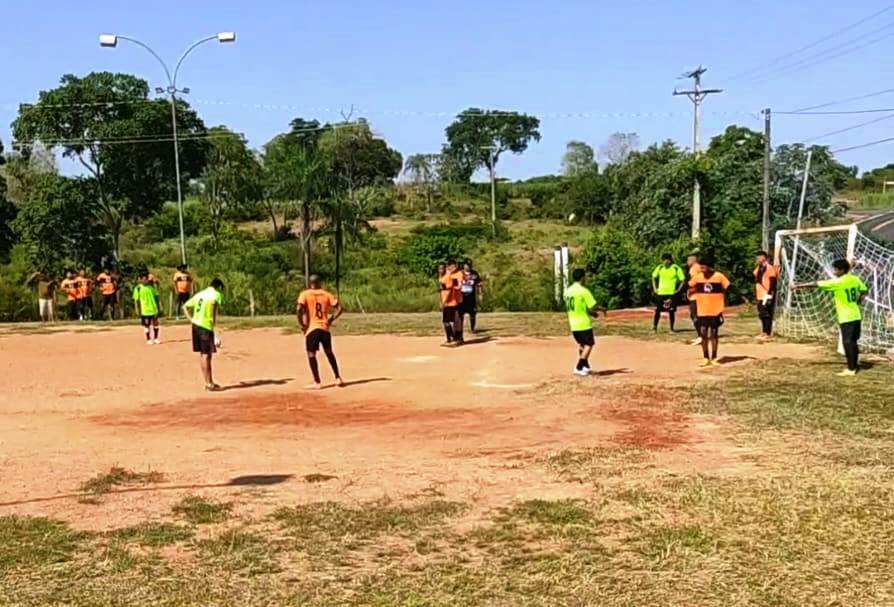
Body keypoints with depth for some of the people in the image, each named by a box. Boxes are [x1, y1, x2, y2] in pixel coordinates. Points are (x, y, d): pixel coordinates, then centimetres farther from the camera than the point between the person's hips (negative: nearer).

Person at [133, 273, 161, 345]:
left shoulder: (152, 286, 3)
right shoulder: (138, 288, -9)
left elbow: (156, 296, 10)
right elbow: (136, 300, -6)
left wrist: (158, 306, 9)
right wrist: (137, 310, -9)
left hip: (154, 309, 4)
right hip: (144, 310, -4)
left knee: (155, 323, 9)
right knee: (146, 325, 5)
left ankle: (156, 338, 23)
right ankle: (149, 339, 18)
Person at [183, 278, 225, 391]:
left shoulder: (201, 293, 15)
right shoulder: (217, 295, -5)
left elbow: (185, 306, 14)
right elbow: (214, 316, -17)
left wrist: (191, 320, 11)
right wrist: (216, 336, -18)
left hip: (196, 325, 7)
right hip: (206, 327, -7)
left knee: (202, 354, 12)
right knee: (206, 355, -4)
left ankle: (209, 382, 20)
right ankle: (209, 384, 0)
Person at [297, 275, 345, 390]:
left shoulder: (305, 294, -1)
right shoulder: (326, 294, 8)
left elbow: (299, 309, -18)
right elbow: (340, 308, 2)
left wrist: (302, 324, -7)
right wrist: (331, 320, 9)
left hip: (312, 328, -4)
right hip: (325, 328, 4)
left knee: (311, 354, 3)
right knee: (329, 353, 20)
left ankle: (317, 383, -2)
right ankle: (338, 378, 21)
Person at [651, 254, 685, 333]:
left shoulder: (676, 269, -7)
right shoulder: (659, 268, 2)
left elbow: (683, 280, -2)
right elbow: (653, 277, 15)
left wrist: (678, 290, -8)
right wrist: (655, 288, 8)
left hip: (671, 293, -2)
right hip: (660, 293, 2)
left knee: (671, 311, 2)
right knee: (657, 310, -1)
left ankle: (672, 328, 12)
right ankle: (654, 328, 5)